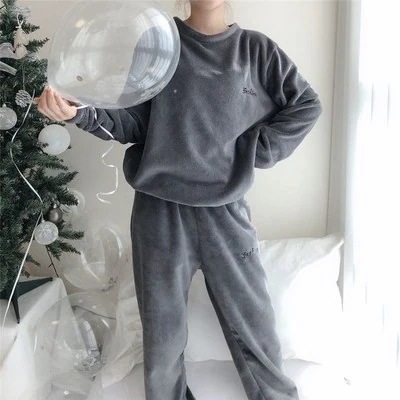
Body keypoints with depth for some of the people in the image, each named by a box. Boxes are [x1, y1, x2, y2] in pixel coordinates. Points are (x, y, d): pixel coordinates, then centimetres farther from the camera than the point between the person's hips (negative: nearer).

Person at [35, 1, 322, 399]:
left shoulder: (255, 48, 6)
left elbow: (307, 104, 9)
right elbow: (133, 123, -1)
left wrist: (259, 150, 0)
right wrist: (80, 113, -17)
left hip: (225, 211, 1)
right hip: (159, 210, 0)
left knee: (253, 323, 11)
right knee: (163, 331, 12)